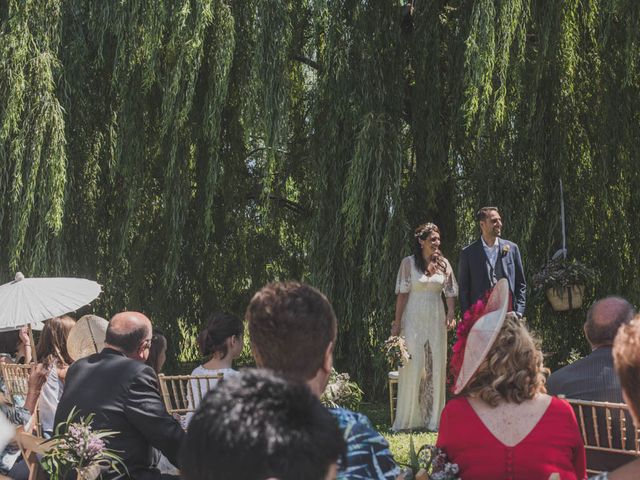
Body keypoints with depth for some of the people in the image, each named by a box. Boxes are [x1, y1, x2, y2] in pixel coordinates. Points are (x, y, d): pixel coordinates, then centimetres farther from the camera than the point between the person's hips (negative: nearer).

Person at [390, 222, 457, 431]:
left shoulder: (443, 263, 6)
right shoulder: (409, 263, -3)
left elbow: (450, 292, 6)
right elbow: (402, 293, -4)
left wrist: (451, 314, -11)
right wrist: (397, 323, -8)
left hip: (436, 319, 3)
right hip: (414, 318, -3)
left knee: (436, 367, 5)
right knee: (413, 366, -2)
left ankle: (434, 417, 13)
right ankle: (409, 418, 6)